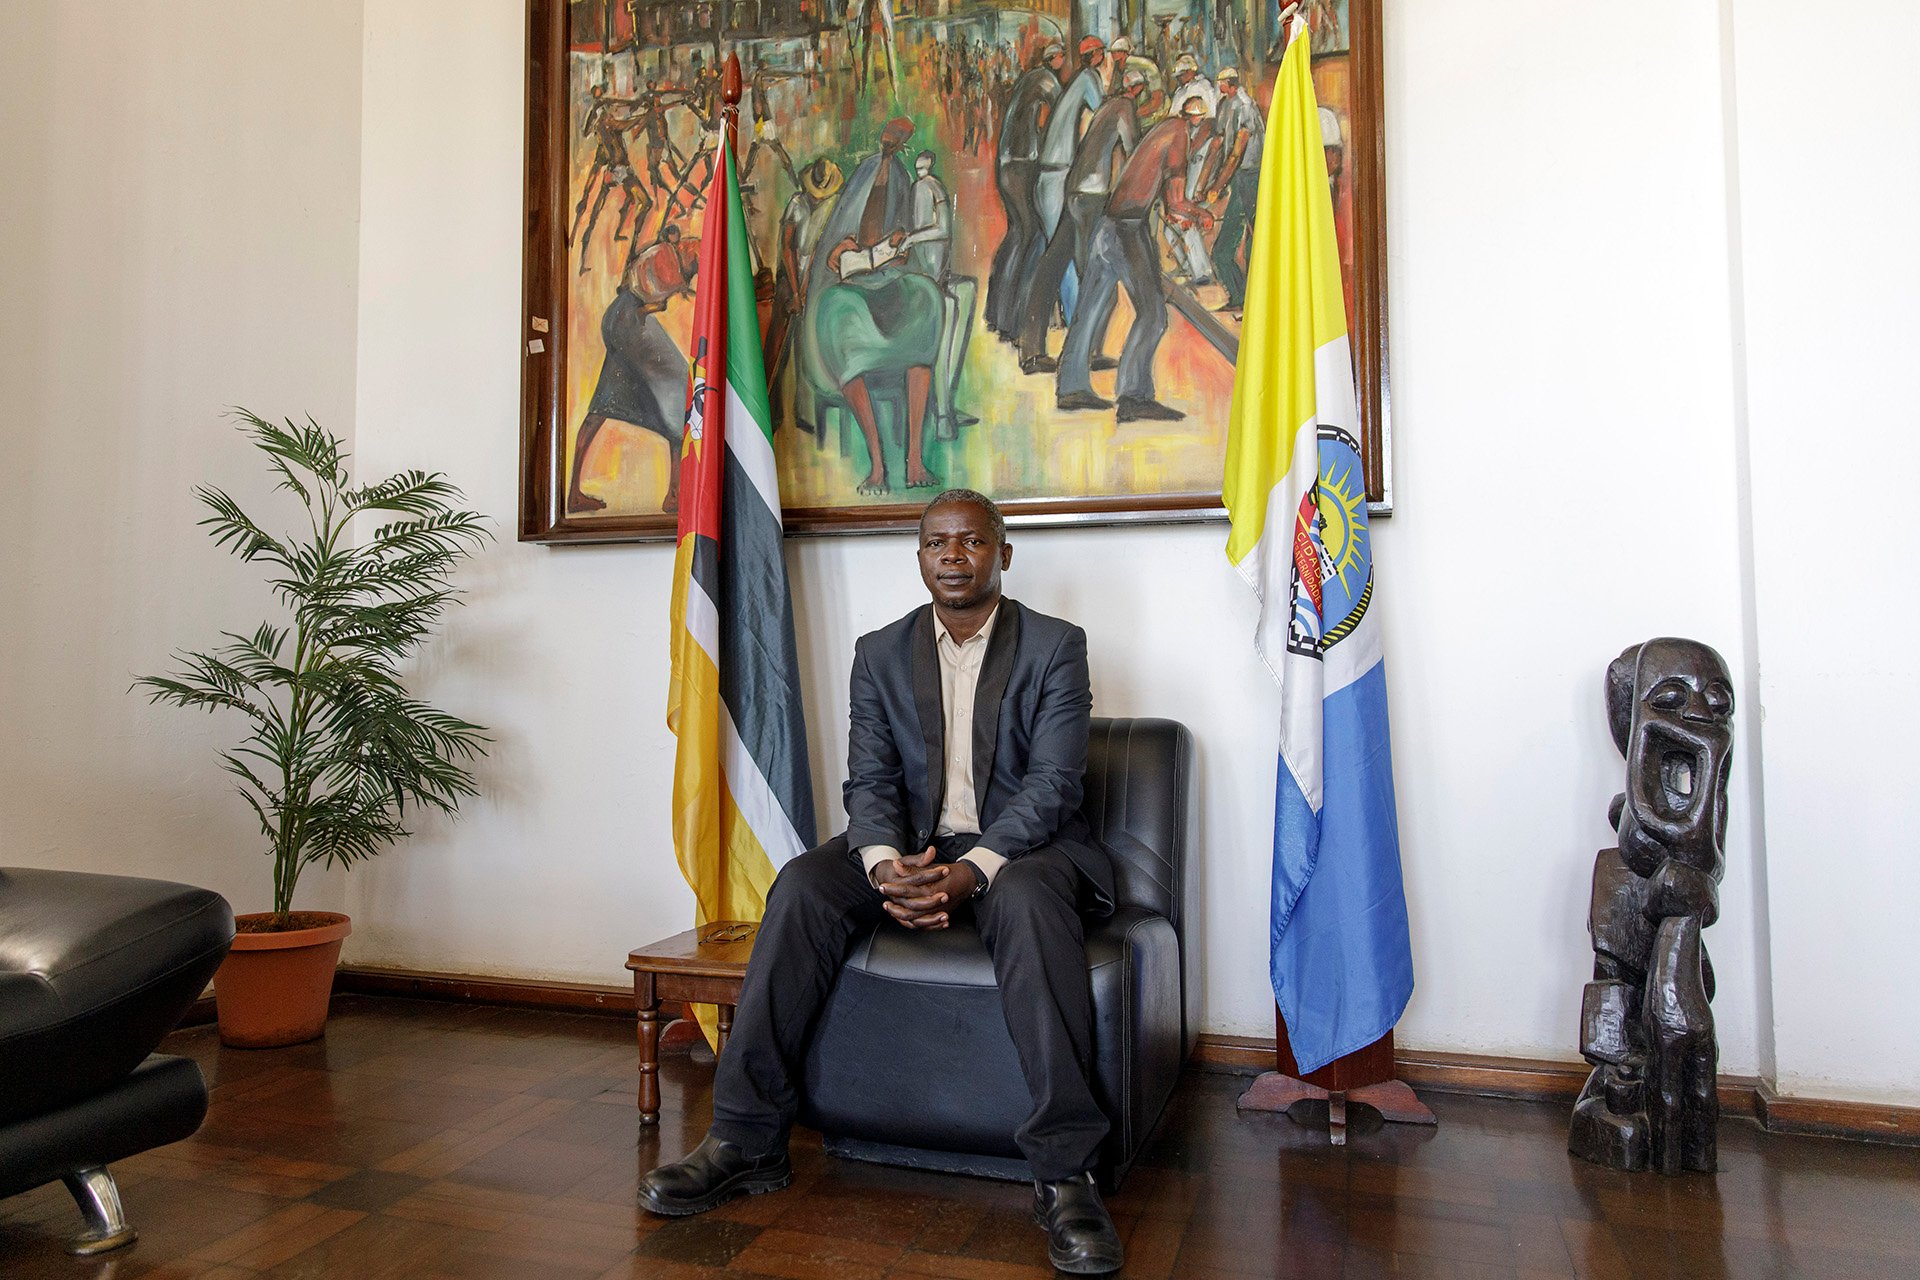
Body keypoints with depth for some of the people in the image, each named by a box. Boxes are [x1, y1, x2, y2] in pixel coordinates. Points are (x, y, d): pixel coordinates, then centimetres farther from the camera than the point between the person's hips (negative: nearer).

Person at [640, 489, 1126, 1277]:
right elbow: (869, 781, 1)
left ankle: (1063, 1169, -32)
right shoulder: (880, 653, 9)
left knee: (1027, 898, -37)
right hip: (914, 843, 3)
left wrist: (974, 871, -27)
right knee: (802, 886, -23)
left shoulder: (1056, 646, -1)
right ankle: (747, 1140, -16)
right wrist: (884, 865, -22)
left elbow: (1052, 782, -11)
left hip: (1020, 842, -3)